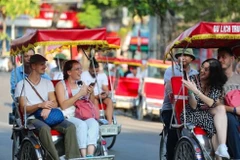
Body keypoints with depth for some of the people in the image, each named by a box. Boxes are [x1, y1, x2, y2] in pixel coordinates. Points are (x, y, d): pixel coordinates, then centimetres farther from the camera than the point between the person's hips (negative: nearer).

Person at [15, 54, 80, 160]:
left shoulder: (48, 83, 22)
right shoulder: (21, 85, 8)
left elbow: (54, 103, 10)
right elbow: (23, 108, -2)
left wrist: (48, 108, -15)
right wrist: (40, 105, -20)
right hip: (32, 118, -4)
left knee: (70, 126, -25)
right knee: (44, 128, -40)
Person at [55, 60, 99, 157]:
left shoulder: (81, 84, 23)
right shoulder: (61, 85, 5)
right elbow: (63, 105, -9)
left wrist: (91, 93, 4)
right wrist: (79, 94, -11)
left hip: (83, 116, 4)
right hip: (68, 117, -4)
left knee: (93, 123, -29)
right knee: (82, 124, -35)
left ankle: (90, 155, -44)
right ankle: (84, 156, -41)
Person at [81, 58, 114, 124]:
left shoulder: (103, 75, 7)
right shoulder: (84, 75, -7)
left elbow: (106, 89, 3)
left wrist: (106, 93, -22)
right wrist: (96, 96, -26)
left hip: (100, 96, 4)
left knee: (109, 101, -26)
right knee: (95, 101, -36)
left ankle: (109, 122, -38)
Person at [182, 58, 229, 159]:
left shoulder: (216, 86, 2)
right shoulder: (193, 80, -7)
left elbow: (213, 104, -15)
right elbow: (194, 106, -13)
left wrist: (196, 91, -23)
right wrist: (190, 91, -30)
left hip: (207, 114, 4)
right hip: (192, 115, -4)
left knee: (221, 108, -26)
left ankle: (222, 149, -37)